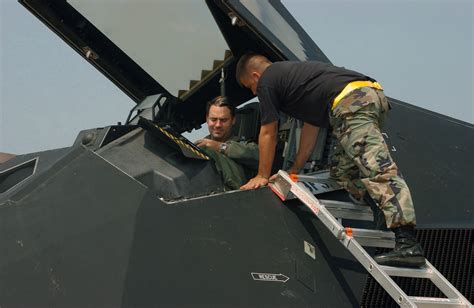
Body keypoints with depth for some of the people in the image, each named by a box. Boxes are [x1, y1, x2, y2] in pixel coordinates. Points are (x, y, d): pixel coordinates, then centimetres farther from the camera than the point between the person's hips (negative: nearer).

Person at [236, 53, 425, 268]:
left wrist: (262, 176, 27)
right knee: (340, 168, 21)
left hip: (351, 102, -9)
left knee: (379, 170, -19)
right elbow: (311, 126, 39)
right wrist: (294, 170, 43)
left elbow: (268, 134, 16)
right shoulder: (290, 74, 37)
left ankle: (408, 244, -28)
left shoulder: (267, 82, 11)